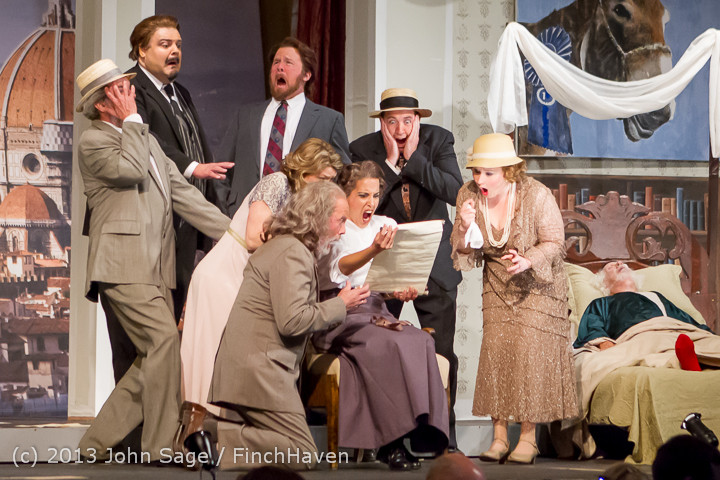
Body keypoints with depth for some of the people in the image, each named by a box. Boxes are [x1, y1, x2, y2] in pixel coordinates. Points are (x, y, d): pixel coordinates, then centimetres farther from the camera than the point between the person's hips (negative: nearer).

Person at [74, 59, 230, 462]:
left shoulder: (146, 139, 23)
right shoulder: (93, 141, -2)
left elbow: (182, 194, 19)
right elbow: (133, 170, -21)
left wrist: (235, 235, 12)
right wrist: (131, 119, -9)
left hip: (157, 269, 8)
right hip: (123, 266, -8)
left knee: (153, 359, 3)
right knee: (163, 340, -20)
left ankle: (98, 443, 11)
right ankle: (163, 448, -16)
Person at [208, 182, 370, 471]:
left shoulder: (284, 246, 23)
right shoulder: (293, 253, -11)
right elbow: (292, 321, -20)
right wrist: (340, 305, -8)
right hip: (258, 369, -10)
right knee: (302, 455, -13)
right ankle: (216, 440, -22)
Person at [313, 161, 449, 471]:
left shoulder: (387, 225, 19)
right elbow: (338, 268, -21)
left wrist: (403, 290, -7)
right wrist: (373, 251, -40)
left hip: (376, 311, 5)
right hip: (337, 314, -5)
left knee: (421, 341, -27)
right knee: (387, 344, -34)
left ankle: (422, 429, -31)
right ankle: (392, 442, -33)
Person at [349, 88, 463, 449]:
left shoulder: (438, 140, -4)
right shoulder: (363, 149, -6)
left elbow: (454, 191, -16)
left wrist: (413, 158, -21)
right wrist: (391, 162, -21)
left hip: (433, 260, 0)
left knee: (441, 353, -1)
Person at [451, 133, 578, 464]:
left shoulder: (535, 195, -20)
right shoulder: (468, 195, -9)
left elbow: (555, 242, -12)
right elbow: (463, 254, -2)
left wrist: (528, 261, -30)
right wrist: (465, 227, -24)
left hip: (537, 285, -4)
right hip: (497, 286, 4)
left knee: (531, 352, -12)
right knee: (495, 349, -6)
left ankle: (528, 438, -8)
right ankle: (499, 437, -3)